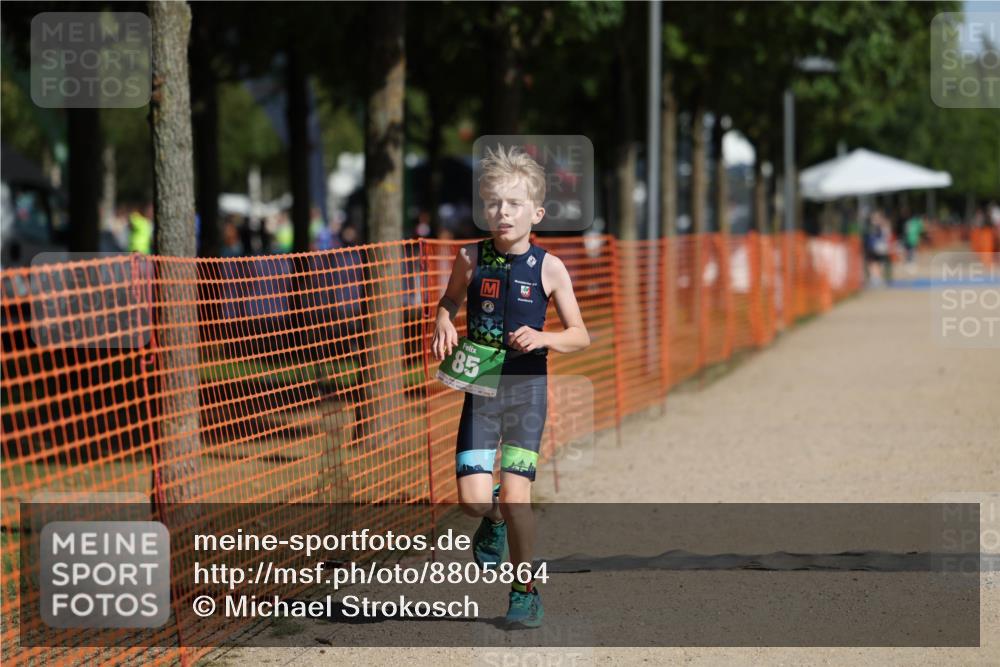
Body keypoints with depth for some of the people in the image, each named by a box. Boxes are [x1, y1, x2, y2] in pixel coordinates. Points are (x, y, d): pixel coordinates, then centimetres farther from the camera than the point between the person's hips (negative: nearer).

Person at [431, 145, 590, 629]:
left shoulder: (548, 269, -5)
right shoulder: (470, 258, 0)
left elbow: (580, 335, 1)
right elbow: (449, 301, 19)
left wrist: (543, 338, -18)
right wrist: (443, 325, -2)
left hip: (527, 387, -2)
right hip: (479, 386, 2)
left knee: (515, 494, -9)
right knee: (473, 500, -8)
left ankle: (525, 589, 11)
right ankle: (495, 518, 30)